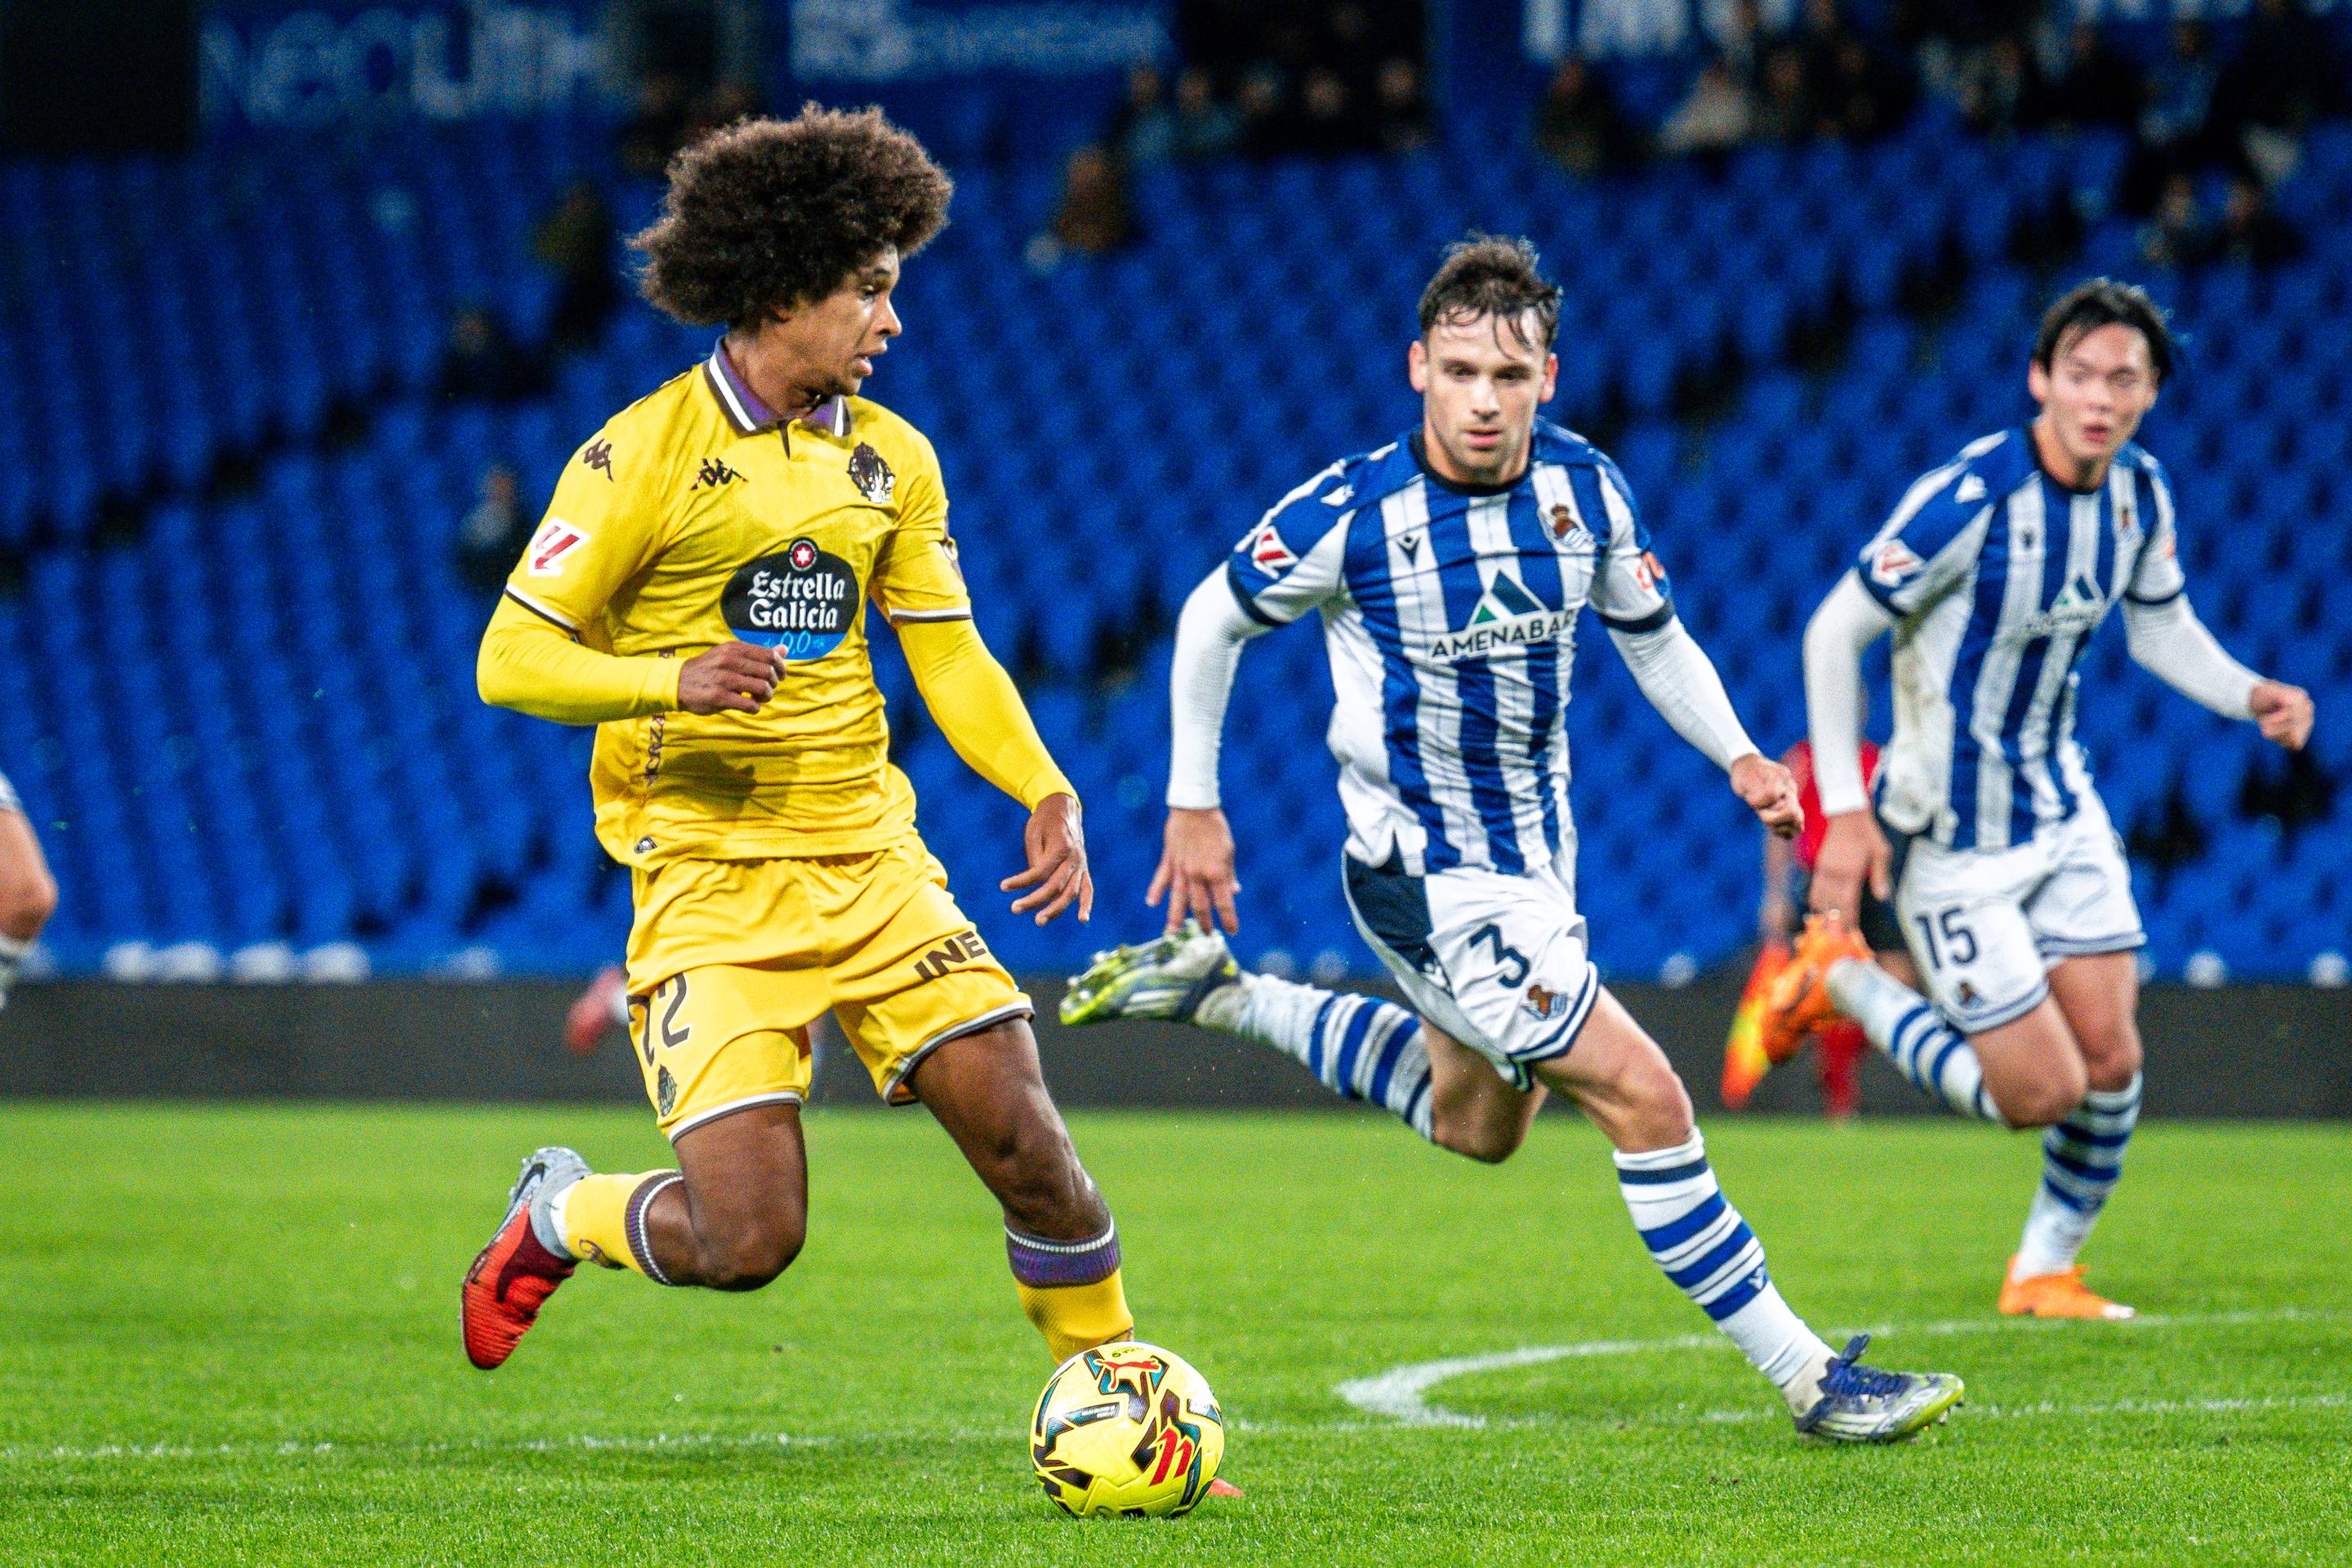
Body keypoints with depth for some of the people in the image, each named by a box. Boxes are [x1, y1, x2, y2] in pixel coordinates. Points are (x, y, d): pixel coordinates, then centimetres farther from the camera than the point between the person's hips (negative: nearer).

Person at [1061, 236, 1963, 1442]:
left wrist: (1737, 754, -7)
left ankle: (1220, 994, 38)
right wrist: (1193, 803, -2)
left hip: (1537, 849, 8)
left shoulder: (1583, 487, -7)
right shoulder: (1352, 515, -21)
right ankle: (1808, 1377, -6)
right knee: (1645, 1098, -14)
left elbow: (1652, 637, 9)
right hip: (1430, 879, -7)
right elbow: (1212, 621, -5)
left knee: (1477, 1125, 27)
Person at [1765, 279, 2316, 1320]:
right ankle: (1835, 976, 14)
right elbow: (1834, 632, -17)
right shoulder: (1970, 500, -25)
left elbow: (2161, 628, 15)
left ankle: (2046, 1269, 25)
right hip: (1950, 836, -6)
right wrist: (1844, 810, -20)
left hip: (2062, 810, 7)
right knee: (2039, 1093, -5)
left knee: (2111, 1058, 2)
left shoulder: (2140, 493, -3)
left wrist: (2251, 694, -5)